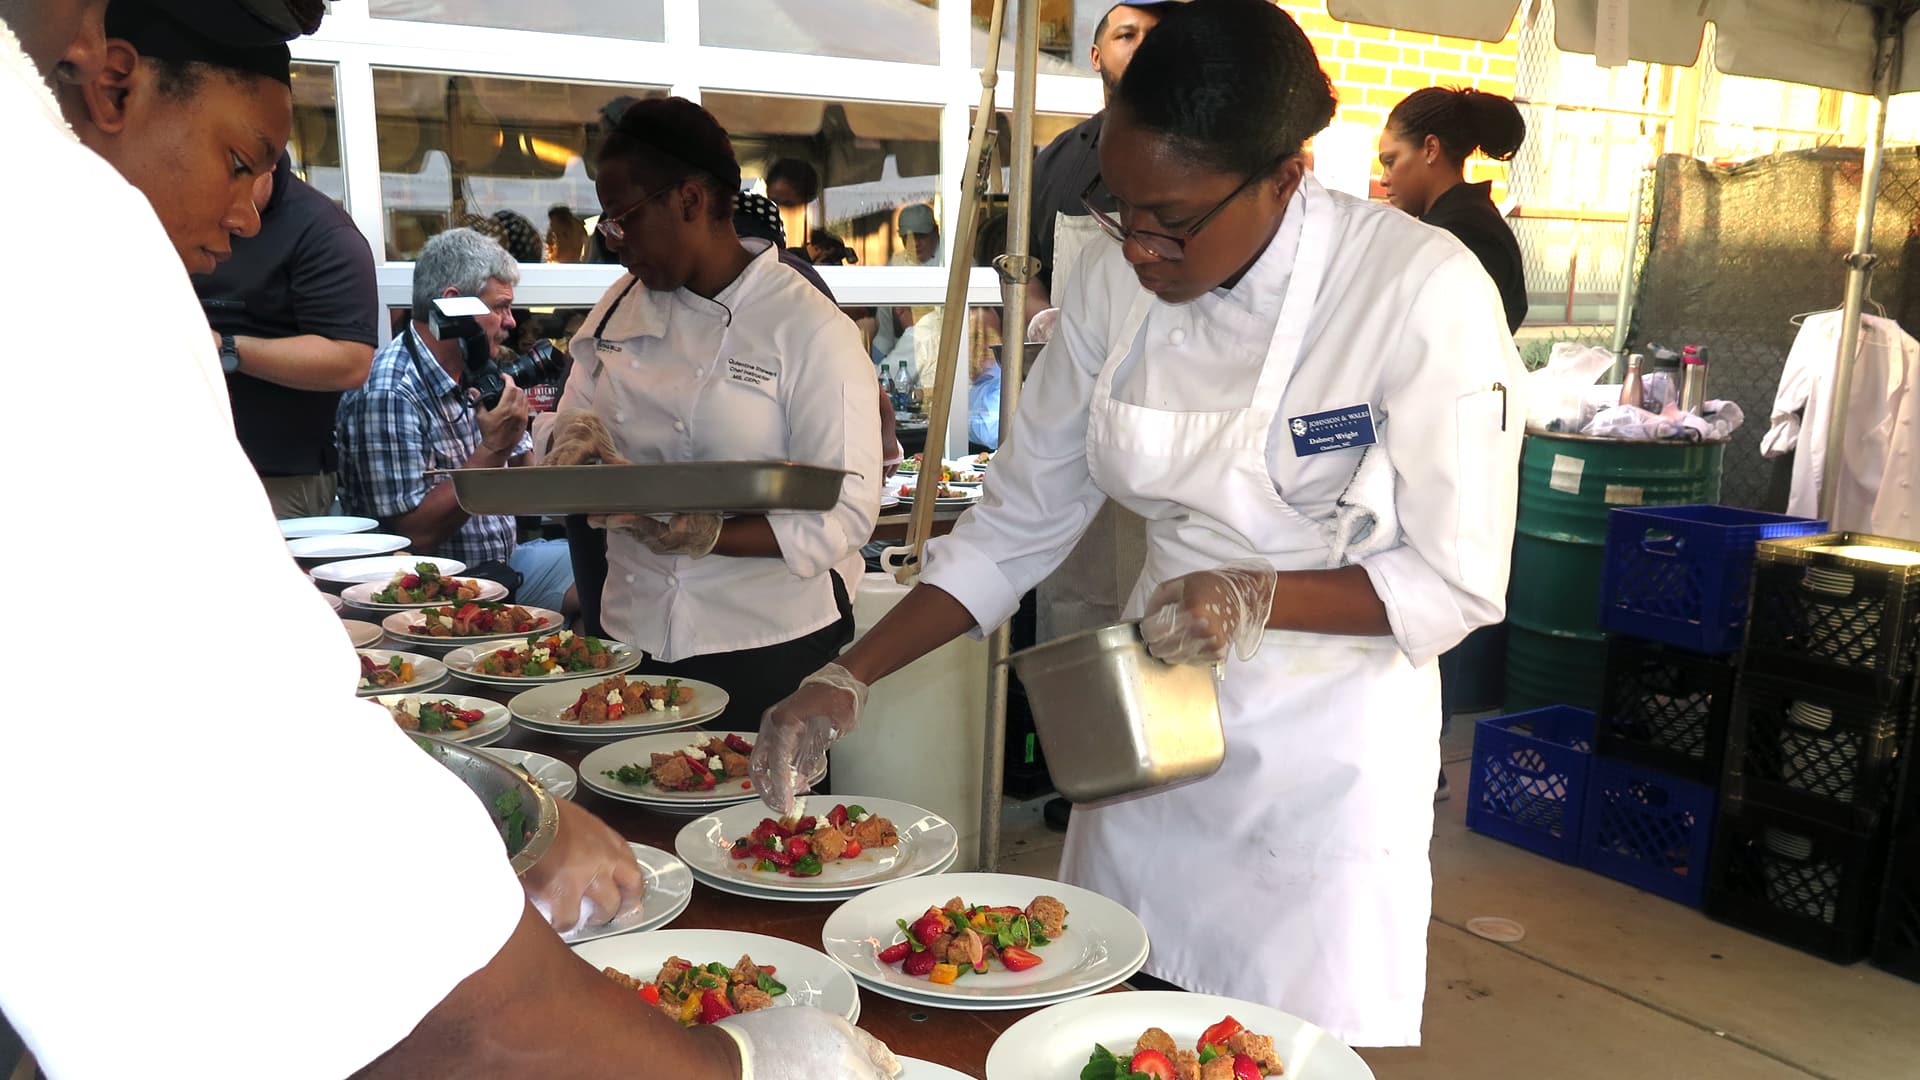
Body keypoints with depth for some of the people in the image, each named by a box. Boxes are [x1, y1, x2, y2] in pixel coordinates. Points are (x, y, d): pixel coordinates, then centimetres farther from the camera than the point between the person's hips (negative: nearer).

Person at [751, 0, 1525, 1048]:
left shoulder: (1419, 289, -19)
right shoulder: (1119, 283, -5)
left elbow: (1460, 580, -13)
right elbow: (1019, 521, 0)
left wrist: (1261, 598, -27)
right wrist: (848, 677, -6)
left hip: (1326, 759, -4)